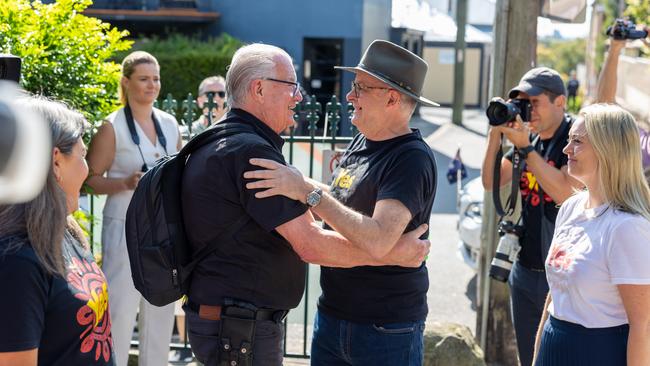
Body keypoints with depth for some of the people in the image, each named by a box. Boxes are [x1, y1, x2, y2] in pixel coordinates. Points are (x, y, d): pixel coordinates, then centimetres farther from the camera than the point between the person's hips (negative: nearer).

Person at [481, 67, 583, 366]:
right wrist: (496, 135, -7)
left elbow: (567, 195, -24)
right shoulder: (528, 137, 8)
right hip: (525, 270, 7)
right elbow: (491, 182, 6)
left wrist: (525, 147, -23)